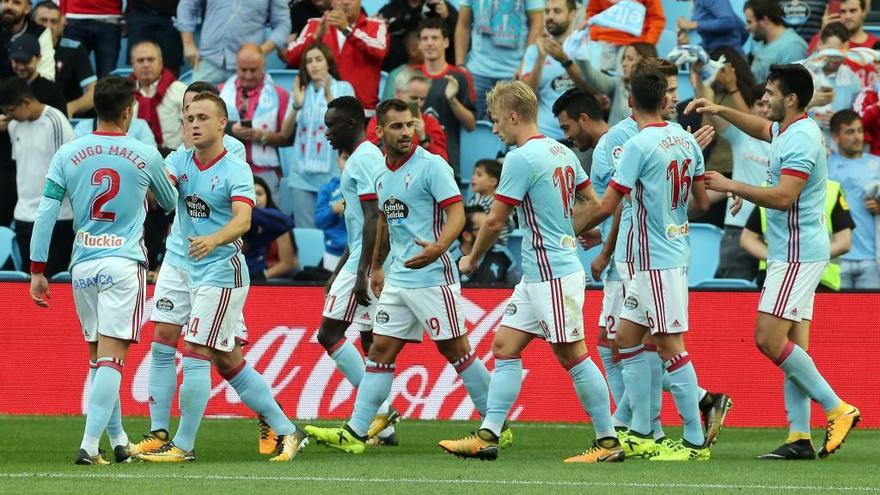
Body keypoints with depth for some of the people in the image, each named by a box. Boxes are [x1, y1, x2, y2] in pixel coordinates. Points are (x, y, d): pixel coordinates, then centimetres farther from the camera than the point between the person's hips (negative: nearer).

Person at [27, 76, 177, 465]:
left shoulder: (67, 155, 2)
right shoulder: (145, 156, -1)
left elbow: (45, 214, -1)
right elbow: (170, 204, 18)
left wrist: (37, 270, 4)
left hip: (83, 266, 3)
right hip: (123, 264, -3)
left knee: (98, 355, 16)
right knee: (111, 357, -8)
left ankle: (118, 440, 23)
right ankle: (90, 444, -19)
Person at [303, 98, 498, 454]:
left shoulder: (431, 166, -10)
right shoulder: (380, 176, 12)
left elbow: (456, 212, -17)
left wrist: (439, 247, -34)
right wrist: (376, 267, 27)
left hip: (433, 277, -7)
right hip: (397, 279, 7)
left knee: (456, 351, -2)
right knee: (380, 350, 4)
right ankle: (355, 433, 3)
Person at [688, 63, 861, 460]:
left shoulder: (800, 140, -18)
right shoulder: (788, 131, 13)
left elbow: (783, 197, -26)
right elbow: (762, 129, 38)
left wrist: (731, 186, -18)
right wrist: (720, 111, 28)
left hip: (798, 253, -10)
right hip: (792, 252, 10)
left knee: (769, 339, -14)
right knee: (792, 346, 6)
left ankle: (837, 409, -9)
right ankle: (800, 436, 3)